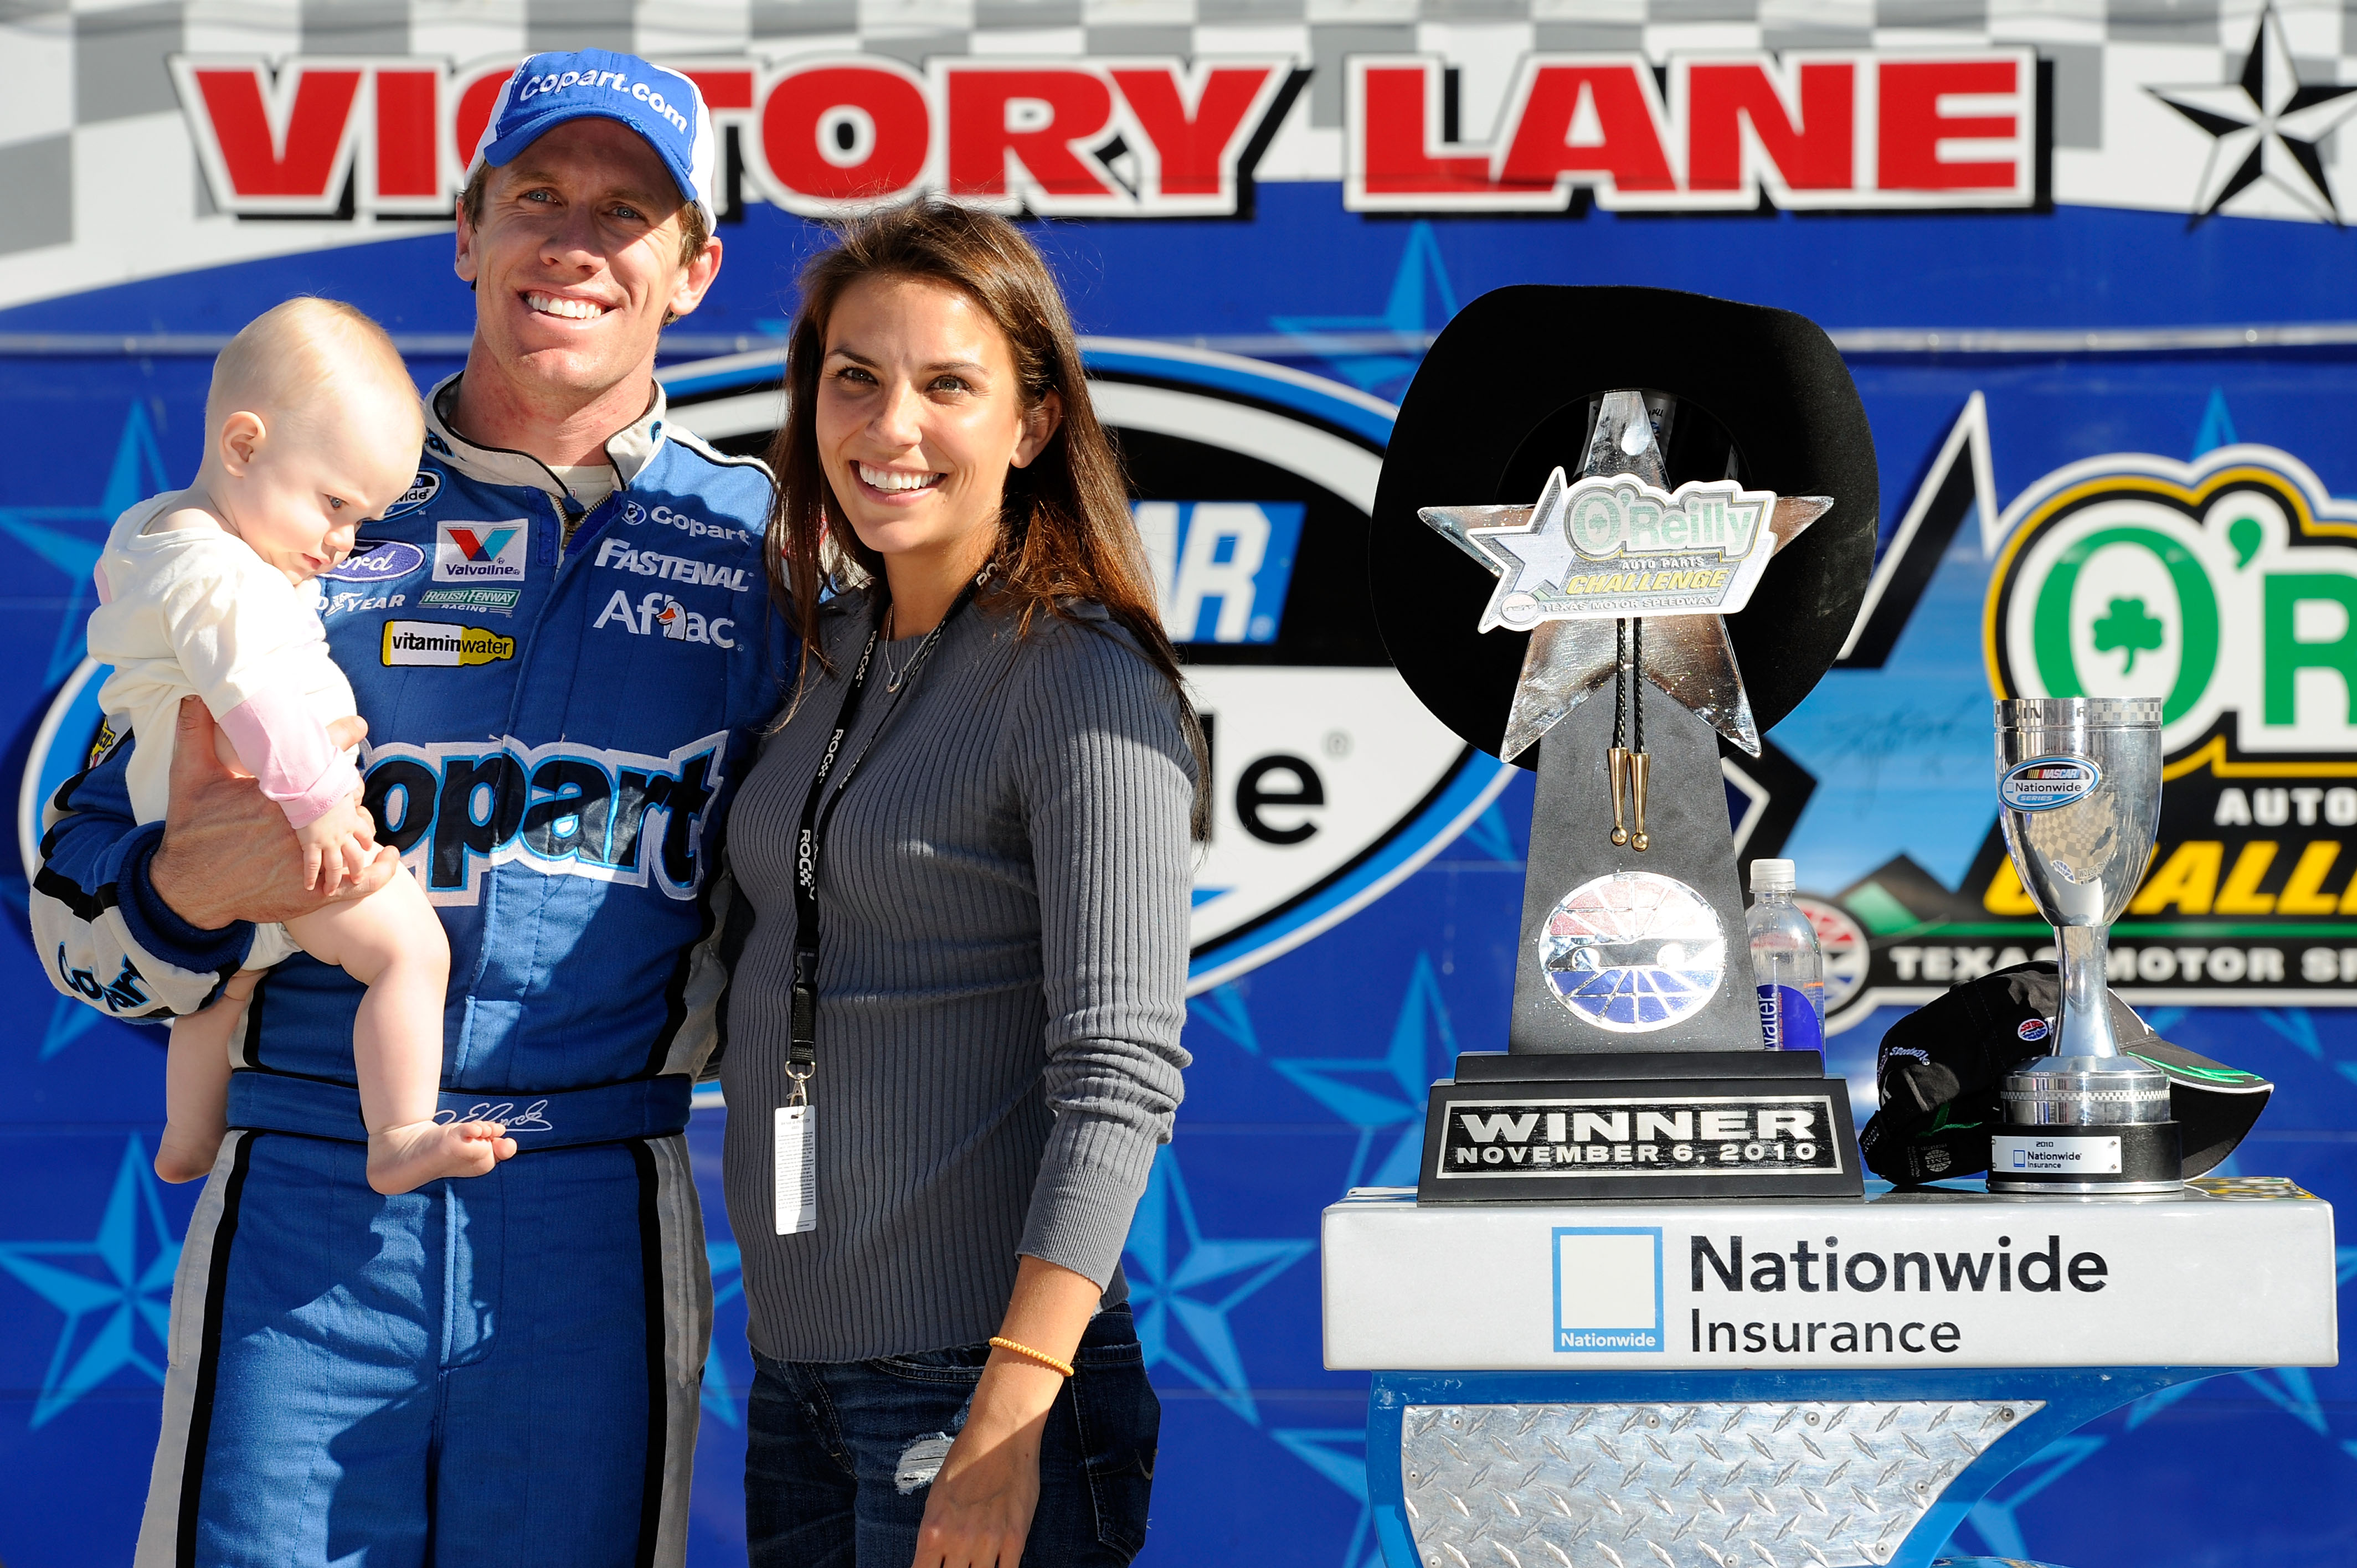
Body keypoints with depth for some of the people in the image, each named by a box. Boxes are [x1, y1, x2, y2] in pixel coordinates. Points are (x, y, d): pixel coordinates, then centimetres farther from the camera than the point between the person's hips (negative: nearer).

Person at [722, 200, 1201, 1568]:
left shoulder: (1086, 683, -10)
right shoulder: (828, 648, 11)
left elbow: (1120, 1070, -17)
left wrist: (1010, 1416, -23)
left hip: (977, 1368, -7)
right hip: (796, 1367, 7)